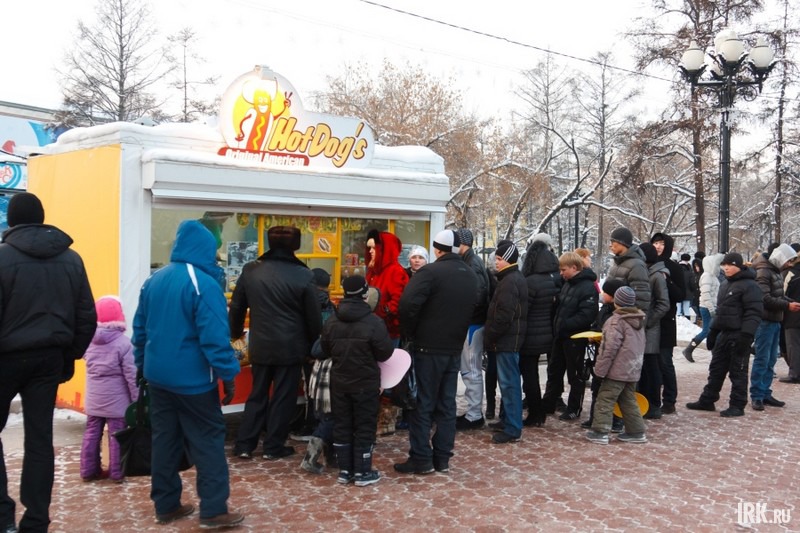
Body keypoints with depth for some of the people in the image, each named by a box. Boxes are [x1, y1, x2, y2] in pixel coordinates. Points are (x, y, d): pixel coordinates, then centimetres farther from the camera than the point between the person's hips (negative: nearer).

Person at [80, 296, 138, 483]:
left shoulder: (88, 340, 1)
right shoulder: (123, 343, -15)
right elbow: (131, 374, -14)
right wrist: (137, 399, -7)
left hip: (93, 399, 5)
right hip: (116, 400, -5)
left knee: (92, 433, 12)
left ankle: (89, 470, 17)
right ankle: (117, 472, 7)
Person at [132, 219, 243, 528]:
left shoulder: (153, 280, 8)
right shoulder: (203, 283, -16)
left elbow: (140, 329, 14)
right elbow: (214, 337, -20)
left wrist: (142, 365, 23)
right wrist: (227, 375, -15)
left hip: (157, 376, 7)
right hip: (192, 379, -7)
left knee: (164, 440, 14)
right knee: (208, 441, 0)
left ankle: (165, 505, 21)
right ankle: (213, 510, 1)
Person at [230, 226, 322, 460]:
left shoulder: (250, 270, -1)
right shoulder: (303, 275, -11)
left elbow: (237, 307, 8)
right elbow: (313, 316, -6)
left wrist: (236, 332, 24)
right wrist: (314, 344, 9)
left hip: (260, 345, 3)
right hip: (291, 347, -3)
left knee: (257, 394, 15)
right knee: (283, 397, 8)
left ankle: (244, 445, 15)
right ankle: (274, 446, 14)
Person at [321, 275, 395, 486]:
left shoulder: (331, 321, 0)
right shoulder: (373, 322, -17)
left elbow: (326, 350, 11)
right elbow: (385, 352, -13)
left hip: (339, 382, 5)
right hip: (366, 384, -5)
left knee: (341, 425, 12)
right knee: (365, 427, 5)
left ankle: (345, 470, 16)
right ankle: (362, 472, 9)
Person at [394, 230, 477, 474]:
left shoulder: (431, 271, -14)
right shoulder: (470, 275, 11)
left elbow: (407, 304, -24)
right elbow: (473, 310, 16)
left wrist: (410, 333, -9)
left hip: (428, 347, -7)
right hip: (455, 348, 7)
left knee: (422, 403, 1)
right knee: (447, 404, 11)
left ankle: (421, 459, 4)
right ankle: (442, 458, 15)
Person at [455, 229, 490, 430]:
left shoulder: (472, 265, -16)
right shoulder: (471, 262, 14)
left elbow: (477, 296, -25)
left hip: (472, 324, -10)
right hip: (471, 322, 10)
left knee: (471, 371, -3)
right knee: (470, 370, 15)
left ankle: (474, 415, 3)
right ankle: (473, 412, 22)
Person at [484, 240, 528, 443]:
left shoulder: (509, 281, -17)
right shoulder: (515, 278, 17)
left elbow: (503, 315, -23)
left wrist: (490, 337, -13)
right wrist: (492, 337, 19)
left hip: (506, 340, -11)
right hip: (510, 338, 11)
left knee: (509, 382, -8)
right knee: (507, 381, 18)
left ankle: (512, 429, -5)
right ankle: (507, 419, 28)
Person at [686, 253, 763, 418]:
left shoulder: (749, 285, -12)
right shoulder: (725, 284, 17)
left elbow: (754, 312, -18)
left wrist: (746, 335, -24)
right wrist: (713, 331, 21)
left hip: (739, 336, -9)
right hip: (724, 334, 9)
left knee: (738, 371, -1)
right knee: (716, 369, 13)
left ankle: (737, 406, 6)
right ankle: (707, 400, 20)